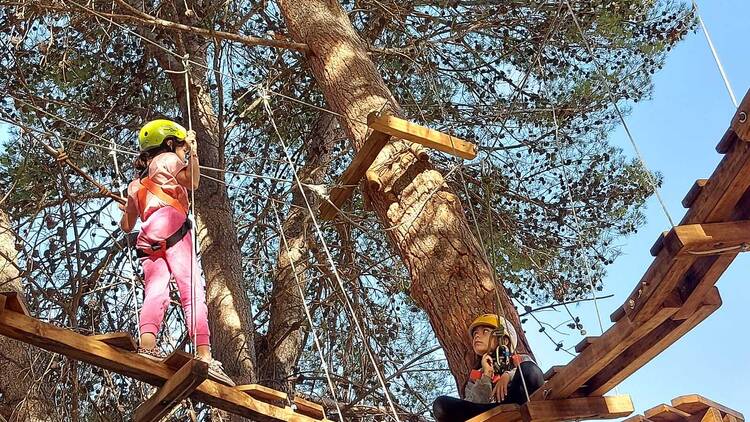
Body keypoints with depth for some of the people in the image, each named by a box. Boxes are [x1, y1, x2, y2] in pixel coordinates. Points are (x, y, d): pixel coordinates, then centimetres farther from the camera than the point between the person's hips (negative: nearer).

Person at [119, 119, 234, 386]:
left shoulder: (137, 183, 36)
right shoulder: (167, 159, 17)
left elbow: (127, 226, 33)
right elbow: (191, 181, -4)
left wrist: (125, 211, 55)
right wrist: (193, 152, 6)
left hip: (148, 240, 7)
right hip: (171, 226, -7)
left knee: (155, 291, -10)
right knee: (192, 290, -14)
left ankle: (147, 342, -35)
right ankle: (204, 355, -25)